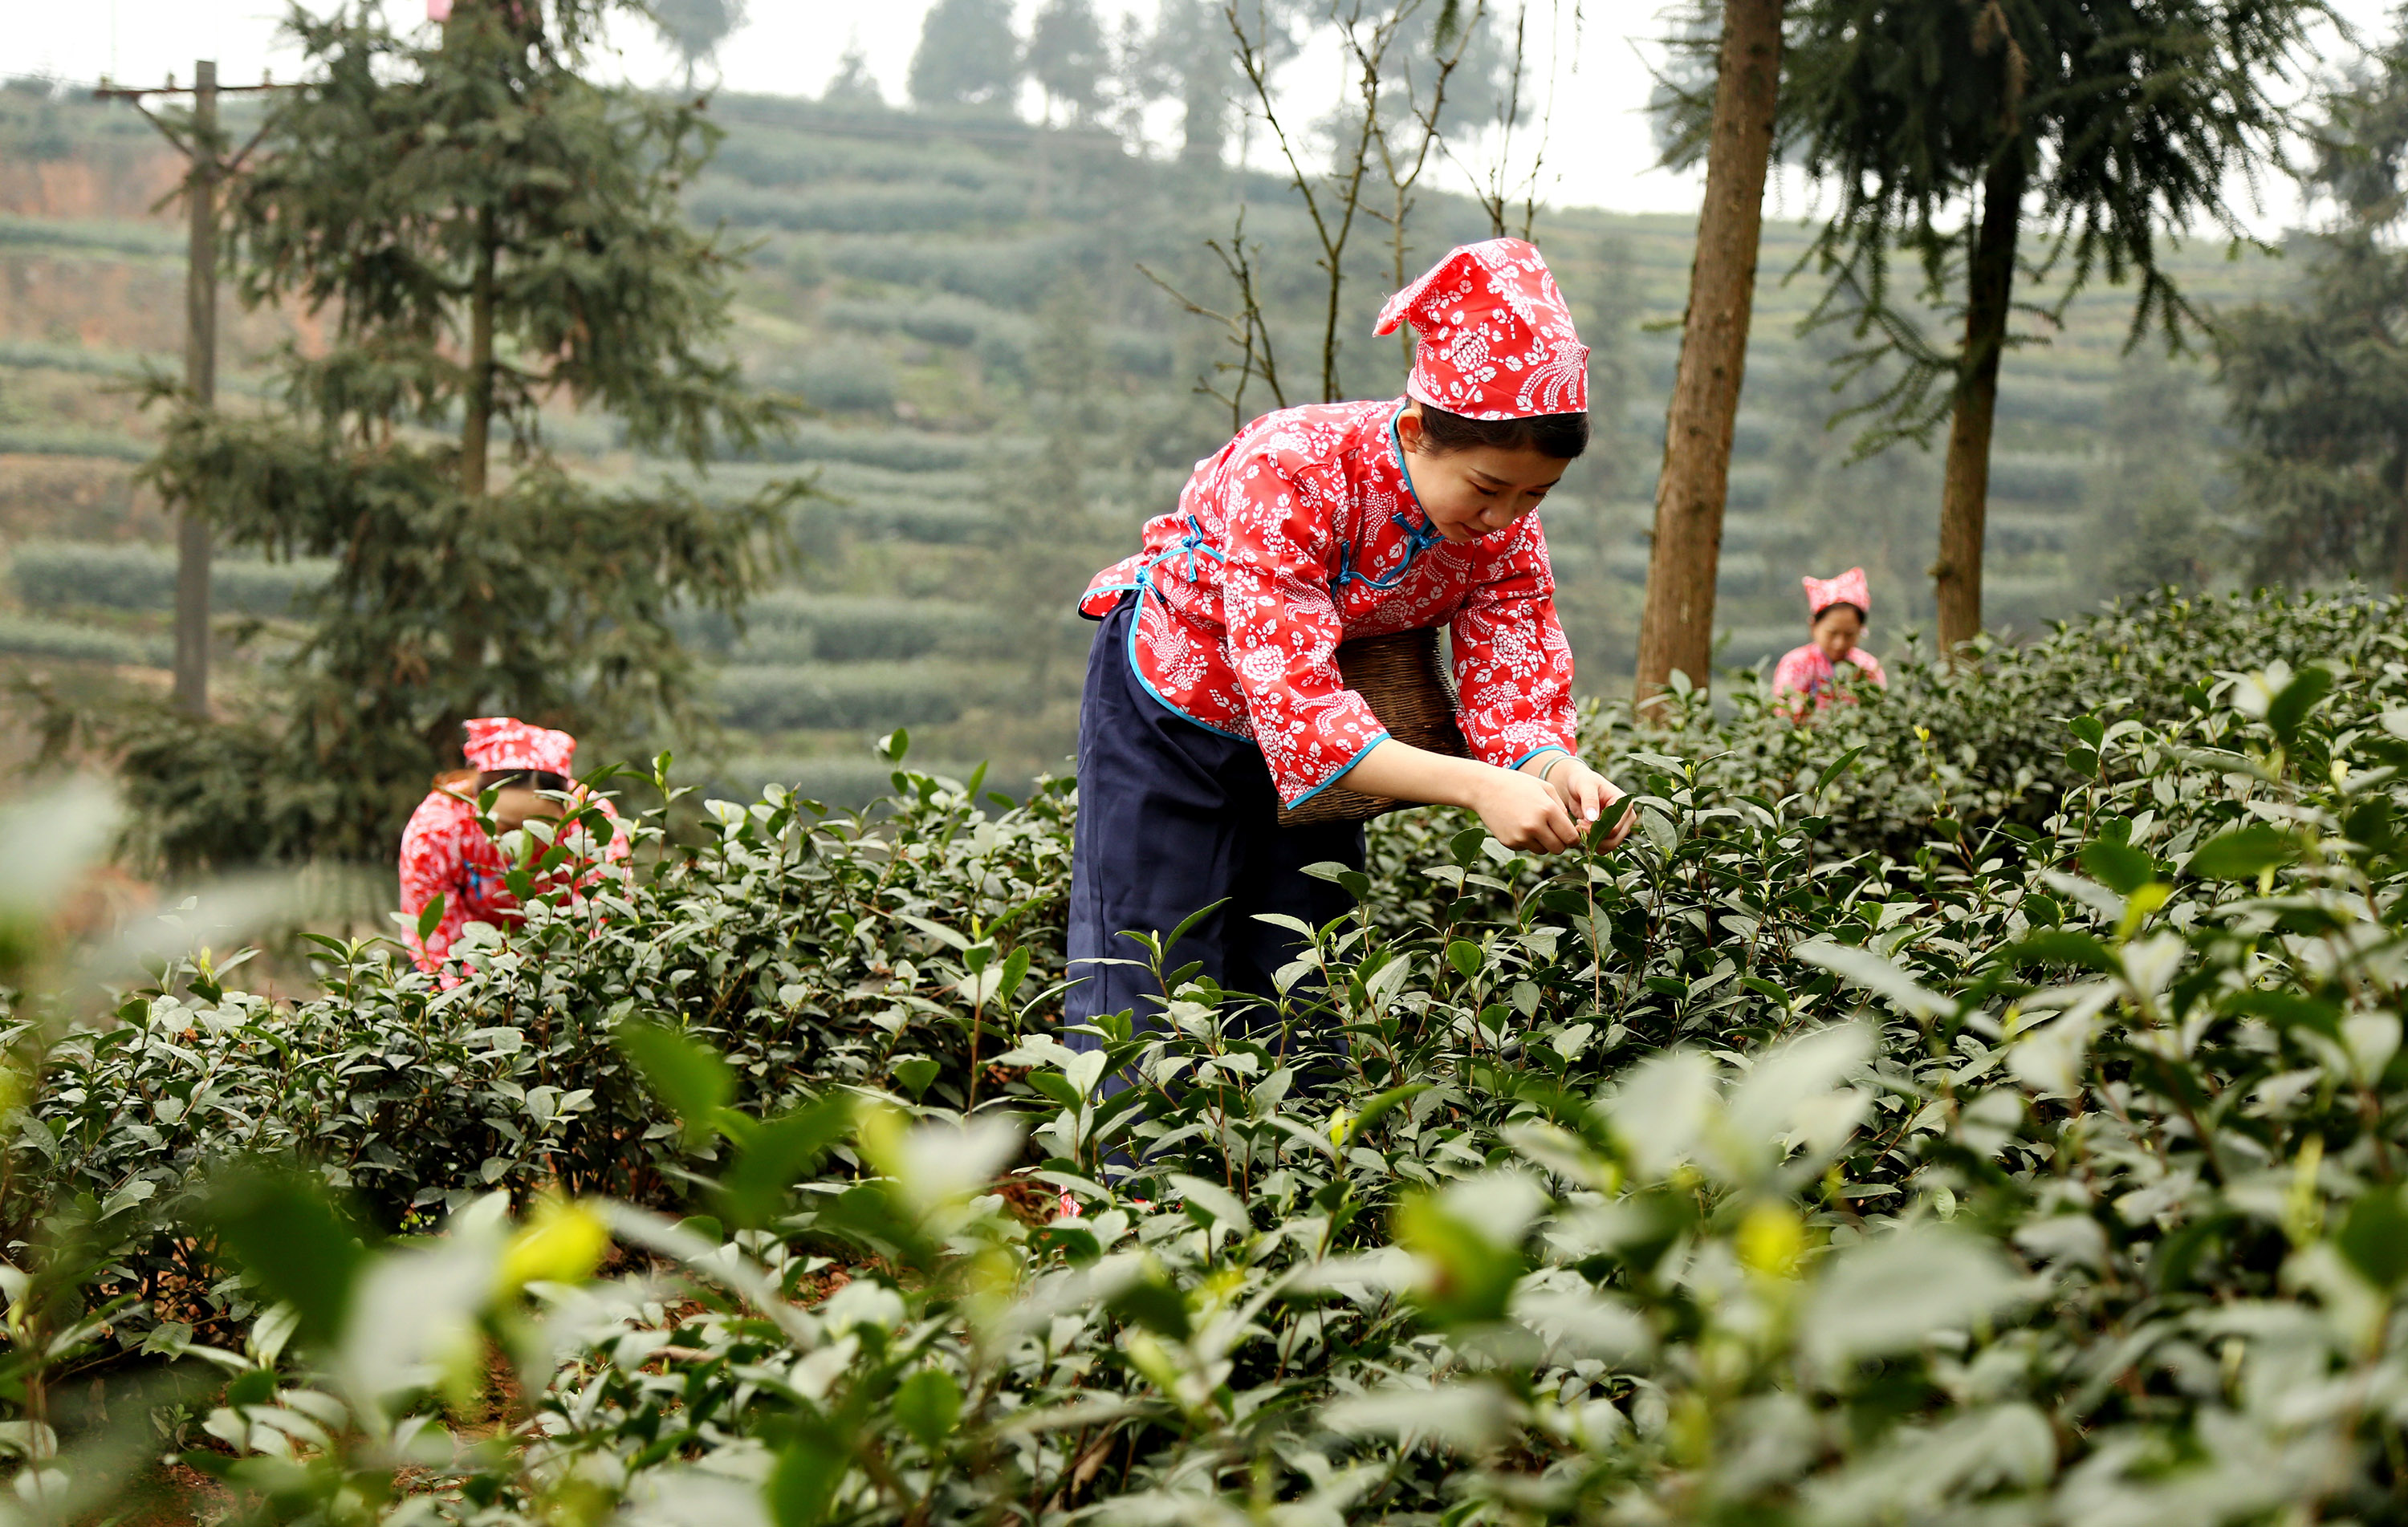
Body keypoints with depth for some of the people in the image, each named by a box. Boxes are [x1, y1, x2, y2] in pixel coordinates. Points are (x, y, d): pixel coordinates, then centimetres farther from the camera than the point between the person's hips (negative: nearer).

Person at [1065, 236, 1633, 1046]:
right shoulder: (1287, 473, -36)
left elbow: (1513, 690, -19)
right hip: (1169, 715, -5)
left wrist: (1556, 770, -44)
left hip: (1313, 729, 5)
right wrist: (1477, 786, -52)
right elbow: (1296, 707, -43)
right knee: (1149, 998, -4)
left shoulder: (1506, 528, -18)